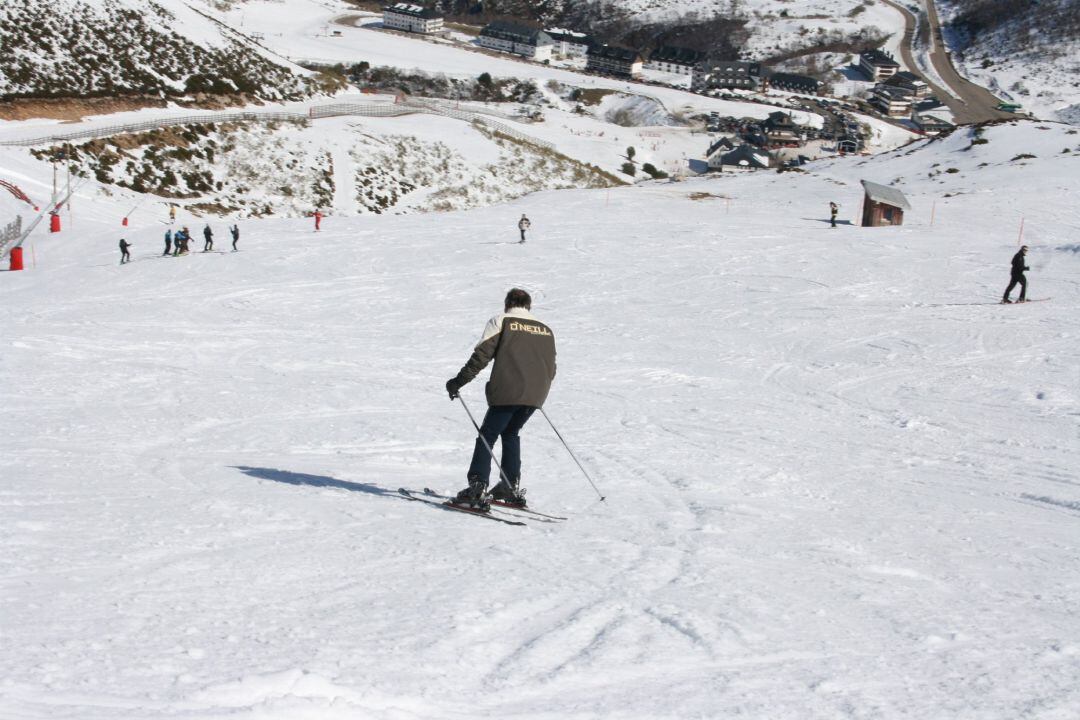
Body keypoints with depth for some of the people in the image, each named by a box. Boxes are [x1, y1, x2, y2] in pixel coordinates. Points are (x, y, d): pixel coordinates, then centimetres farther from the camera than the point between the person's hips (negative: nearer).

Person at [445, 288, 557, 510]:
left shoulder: (501, 321, 5)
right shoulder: (545, 330, 19)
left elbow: (481, 355, -5)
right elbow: (551, 369, 21)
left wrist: (459, 381, -2)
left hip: (507, 392, -5)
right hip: (536, 396, 5)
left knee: (487, 436, 1)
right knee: (511, 432, 24)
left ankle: (477, 489, -11)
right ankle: (512, 488, 21)